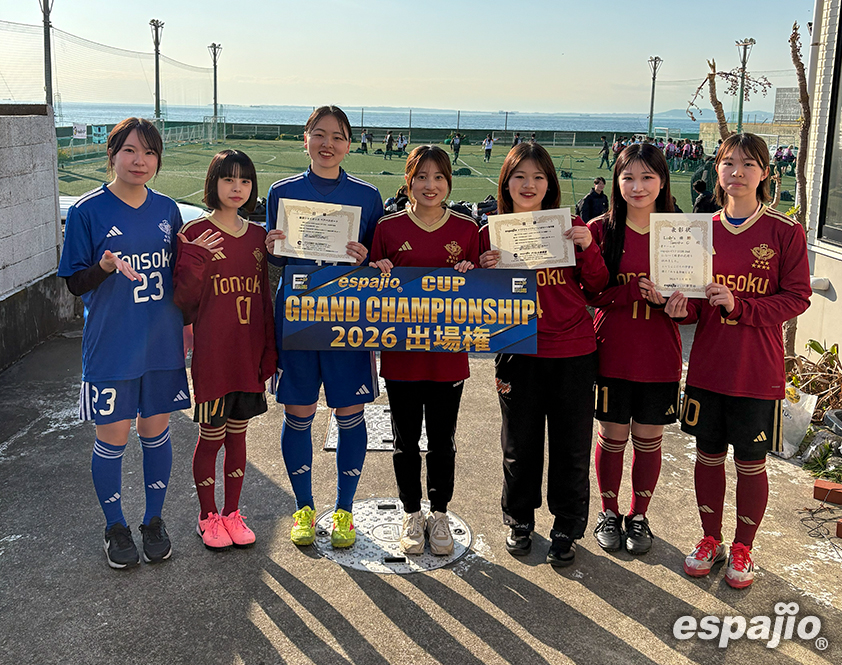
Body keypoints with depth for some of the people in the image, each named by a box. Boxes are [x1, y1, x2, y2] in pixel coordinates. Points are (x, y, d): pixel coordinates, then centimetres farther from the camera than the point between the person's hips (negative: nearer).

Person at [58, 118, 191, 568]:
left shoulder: (166, 210, 5)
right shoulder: (87, 210, -7)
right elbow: (75, 283, -6)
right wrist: (106, 267, -25)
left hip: (163, 342, 3)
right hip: (111, 347, -3)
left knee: (156, 431, 12)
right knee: (112, 438, 5)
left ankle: (153, 520, 31)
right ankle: (115, 527, 27)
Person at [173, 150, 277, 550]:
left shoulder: (257, 236, 6)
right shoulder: (195, 234, -8)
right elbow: (183, 300, -9)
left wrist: (269, 352, 9)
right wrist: (196, 260, -25)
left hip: (249, 355, 4)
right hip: (212, 355, -4)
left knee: (238, 434, 14)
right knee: (211, 437, 6)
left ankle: (232, 513, 29)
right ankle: (207, 516, 25)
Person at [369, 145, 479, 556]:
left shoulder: (466, 229, 2)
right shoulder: (388, 228, 0)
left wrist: (469, 277, -12)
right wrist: (379, 275, -14)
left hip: (448, 352, 0)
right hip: (400, 351, 0)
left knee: (442, 439, 11)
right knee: (406, 439, 11)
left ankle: (439, 513, 30)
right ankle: (411, 513, 30)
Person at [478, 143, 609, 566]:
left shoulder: (570, 226, 1)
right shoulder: (493, 233, 2)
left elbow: (597, 288, 1)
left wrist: (588, 248, -14)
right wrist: (486, 271, -12)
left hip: (573, 351, 0)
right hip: (519, 352, 1)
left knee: (572, 447, 6)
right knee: (520, 445, 12)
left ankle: (566, 531, 24)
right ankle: (519, 521, 33)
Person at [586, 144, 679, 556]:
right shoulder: (601, 230, -3)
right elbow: (591, 293, -8)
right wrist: (638, 291, -23)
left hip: (659, 356, 1)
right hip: (613, 352, -1)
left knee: (648, 439, 11)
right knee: (612, 436, 9)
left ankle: (639, 516, 31)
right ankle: (608, 513, 30)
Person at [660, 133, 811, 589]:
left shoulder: (785, 233, -7)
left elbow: (797, 298, -7)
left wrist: (739, 306, -20)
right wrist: (682, 307, -12)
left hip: (757, 369, -3)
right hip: (707, 363, 3)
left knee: (750, 463, 8)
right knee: (708, 455, 13)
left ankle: (742, 548, 28)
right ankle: (710, 539, 32)